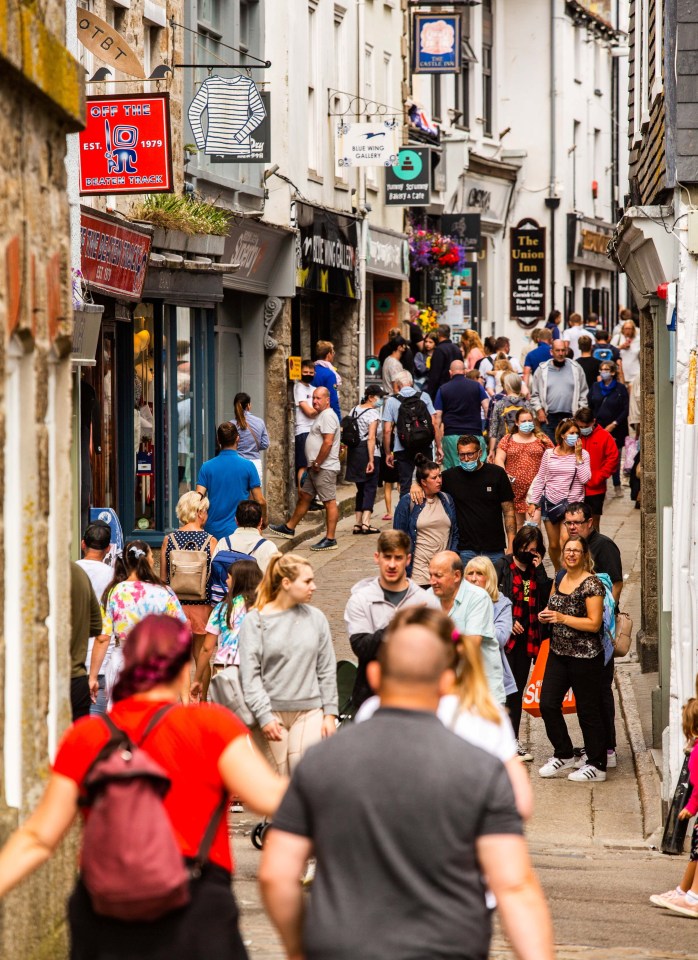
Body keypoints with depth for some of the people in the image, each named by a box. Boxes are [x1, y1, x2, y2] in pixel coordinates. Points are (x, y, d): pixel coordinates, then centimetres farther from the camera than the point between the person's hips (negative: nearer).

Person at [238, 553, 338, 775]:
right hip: (271, 712, -1)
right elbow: (250, 674, -4)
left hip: (310, 710, 2)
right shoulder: (255, 620, -1)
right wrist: (264, 716, -11)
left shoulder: (316, 618, 7)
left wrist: (330, 714, 7)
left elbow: (327, 669, 11)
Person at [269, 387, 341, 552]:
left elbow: (328, 442, -23)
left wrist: (317, 463, -19)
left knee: (330, 502, -7)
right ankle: (289, 528, 29)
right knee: (304, 497, 19)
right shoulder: (321, 415, 19)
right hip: (316, 468, 11)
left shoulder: (328, 416, -14)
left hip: (325, 468, -11)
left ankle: (330, 539, -6)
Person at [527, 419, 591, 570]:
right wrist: (533, 502, 4)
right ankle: (558, 572, 30)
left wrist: (578, 456, -13)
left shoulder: (583, 454, -2)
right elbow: (540, 479, 7)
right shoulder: (549, 454, 2)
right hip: (550, 502, 2)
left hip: (572, 503, -2)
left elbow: (584, 479, -13)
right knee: (553, 545, 10)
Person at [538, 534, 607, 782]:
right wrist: (546, 616, 1)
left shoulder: (591, 584, -13)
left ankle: (597, 766, 10)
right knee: (547, 704, 4)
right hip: (558, 653, 7)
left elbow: (594, 623, -18)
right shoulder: (560, 580, 10)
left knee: (588, 710, 1)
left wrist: (561, 618, -21)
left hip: (585, 657, -7)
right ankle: (563, 754, 21)